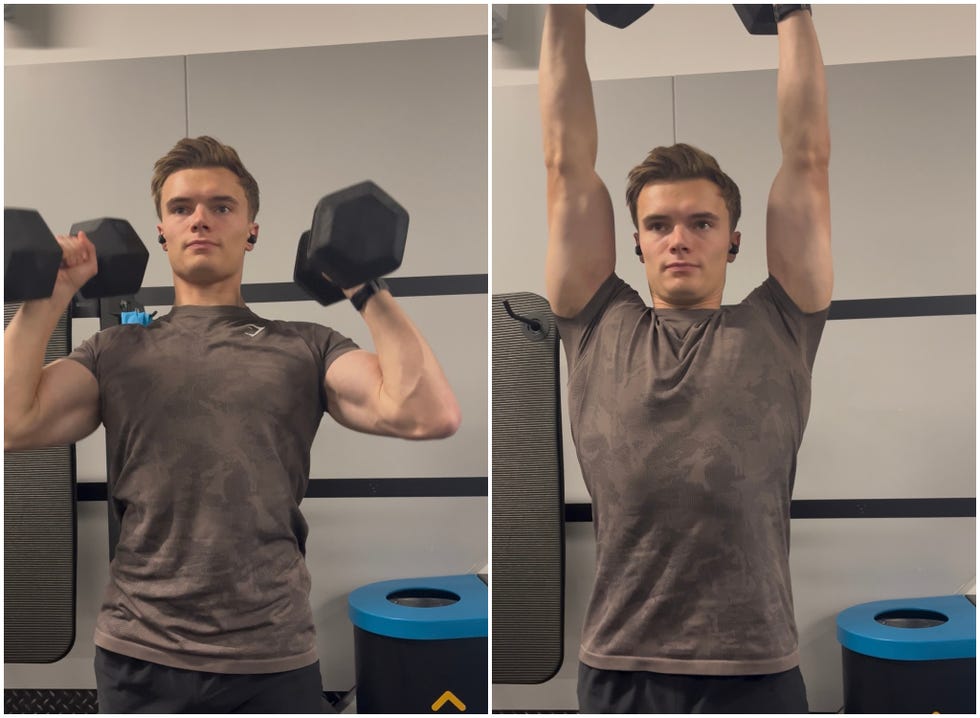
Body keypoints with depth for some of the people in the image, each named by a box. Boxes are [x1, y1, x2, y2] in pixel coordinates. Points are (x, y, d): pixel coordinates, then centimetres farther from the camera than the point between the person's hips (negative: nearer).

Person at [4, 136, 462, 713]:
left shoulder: (306, 348, 5)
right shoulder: (118, 352, 10)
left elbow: (430, 415, -10)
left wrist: (370, 290, -6)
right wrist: (50, 296, -1)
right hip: (140, 659, 1)